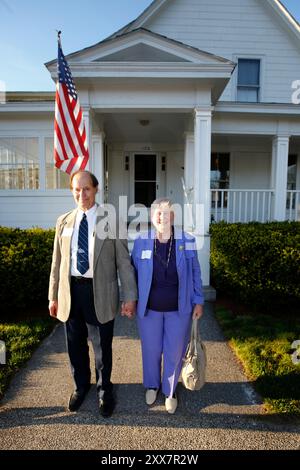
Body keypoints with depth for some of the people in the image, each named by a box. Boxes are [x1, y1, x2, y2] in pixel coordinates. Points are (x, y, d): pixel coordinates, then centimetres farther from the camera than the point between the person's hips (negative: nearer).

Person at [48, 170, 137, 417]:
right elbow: (58, 262, 9)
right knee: (75, 344, 18)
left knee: (102, 346, 12)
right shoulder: (64, 221, 5)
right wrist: (54, 296, 10)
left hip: (100, 292, -3)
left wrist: (130, 296, -8)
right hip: (71, 290, 3)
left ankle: (104, 389, 40)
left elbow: (124, 262, -6)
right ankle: (81, 385, 46)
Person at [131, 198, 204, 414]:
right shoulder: (141, 242, -7)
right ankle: (152, 385, 45)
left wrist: (198, 301, 1)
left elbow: (195, 273, 0)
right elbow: (134, 272, 2)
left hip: (179, 309, 0)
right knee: (151, 350, 17)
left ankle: (170, 391, 39)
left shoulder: (187, 241, -8)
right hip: (149, 308, 1)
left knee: (174, 352, 14)